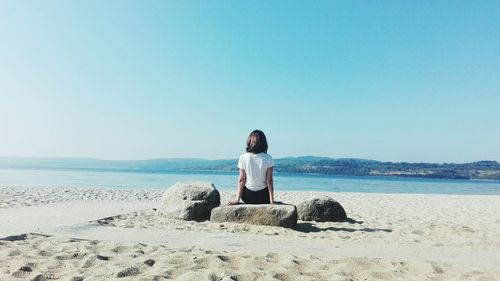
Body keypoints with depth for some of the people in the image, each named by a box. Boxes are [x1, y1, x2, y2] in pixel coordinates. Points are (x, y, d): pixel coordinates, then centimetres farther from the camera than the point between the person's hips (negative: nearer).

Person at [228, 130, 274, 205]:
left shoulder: (243, 157, -7)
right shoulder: (268, 158, -10)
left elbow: (241, 180, -5)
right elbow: (269, 181, -10)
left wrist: (237, 199, -1)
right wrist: (272, 201, -6)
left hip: (247, 197, 1)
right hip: (263, 197, -1)